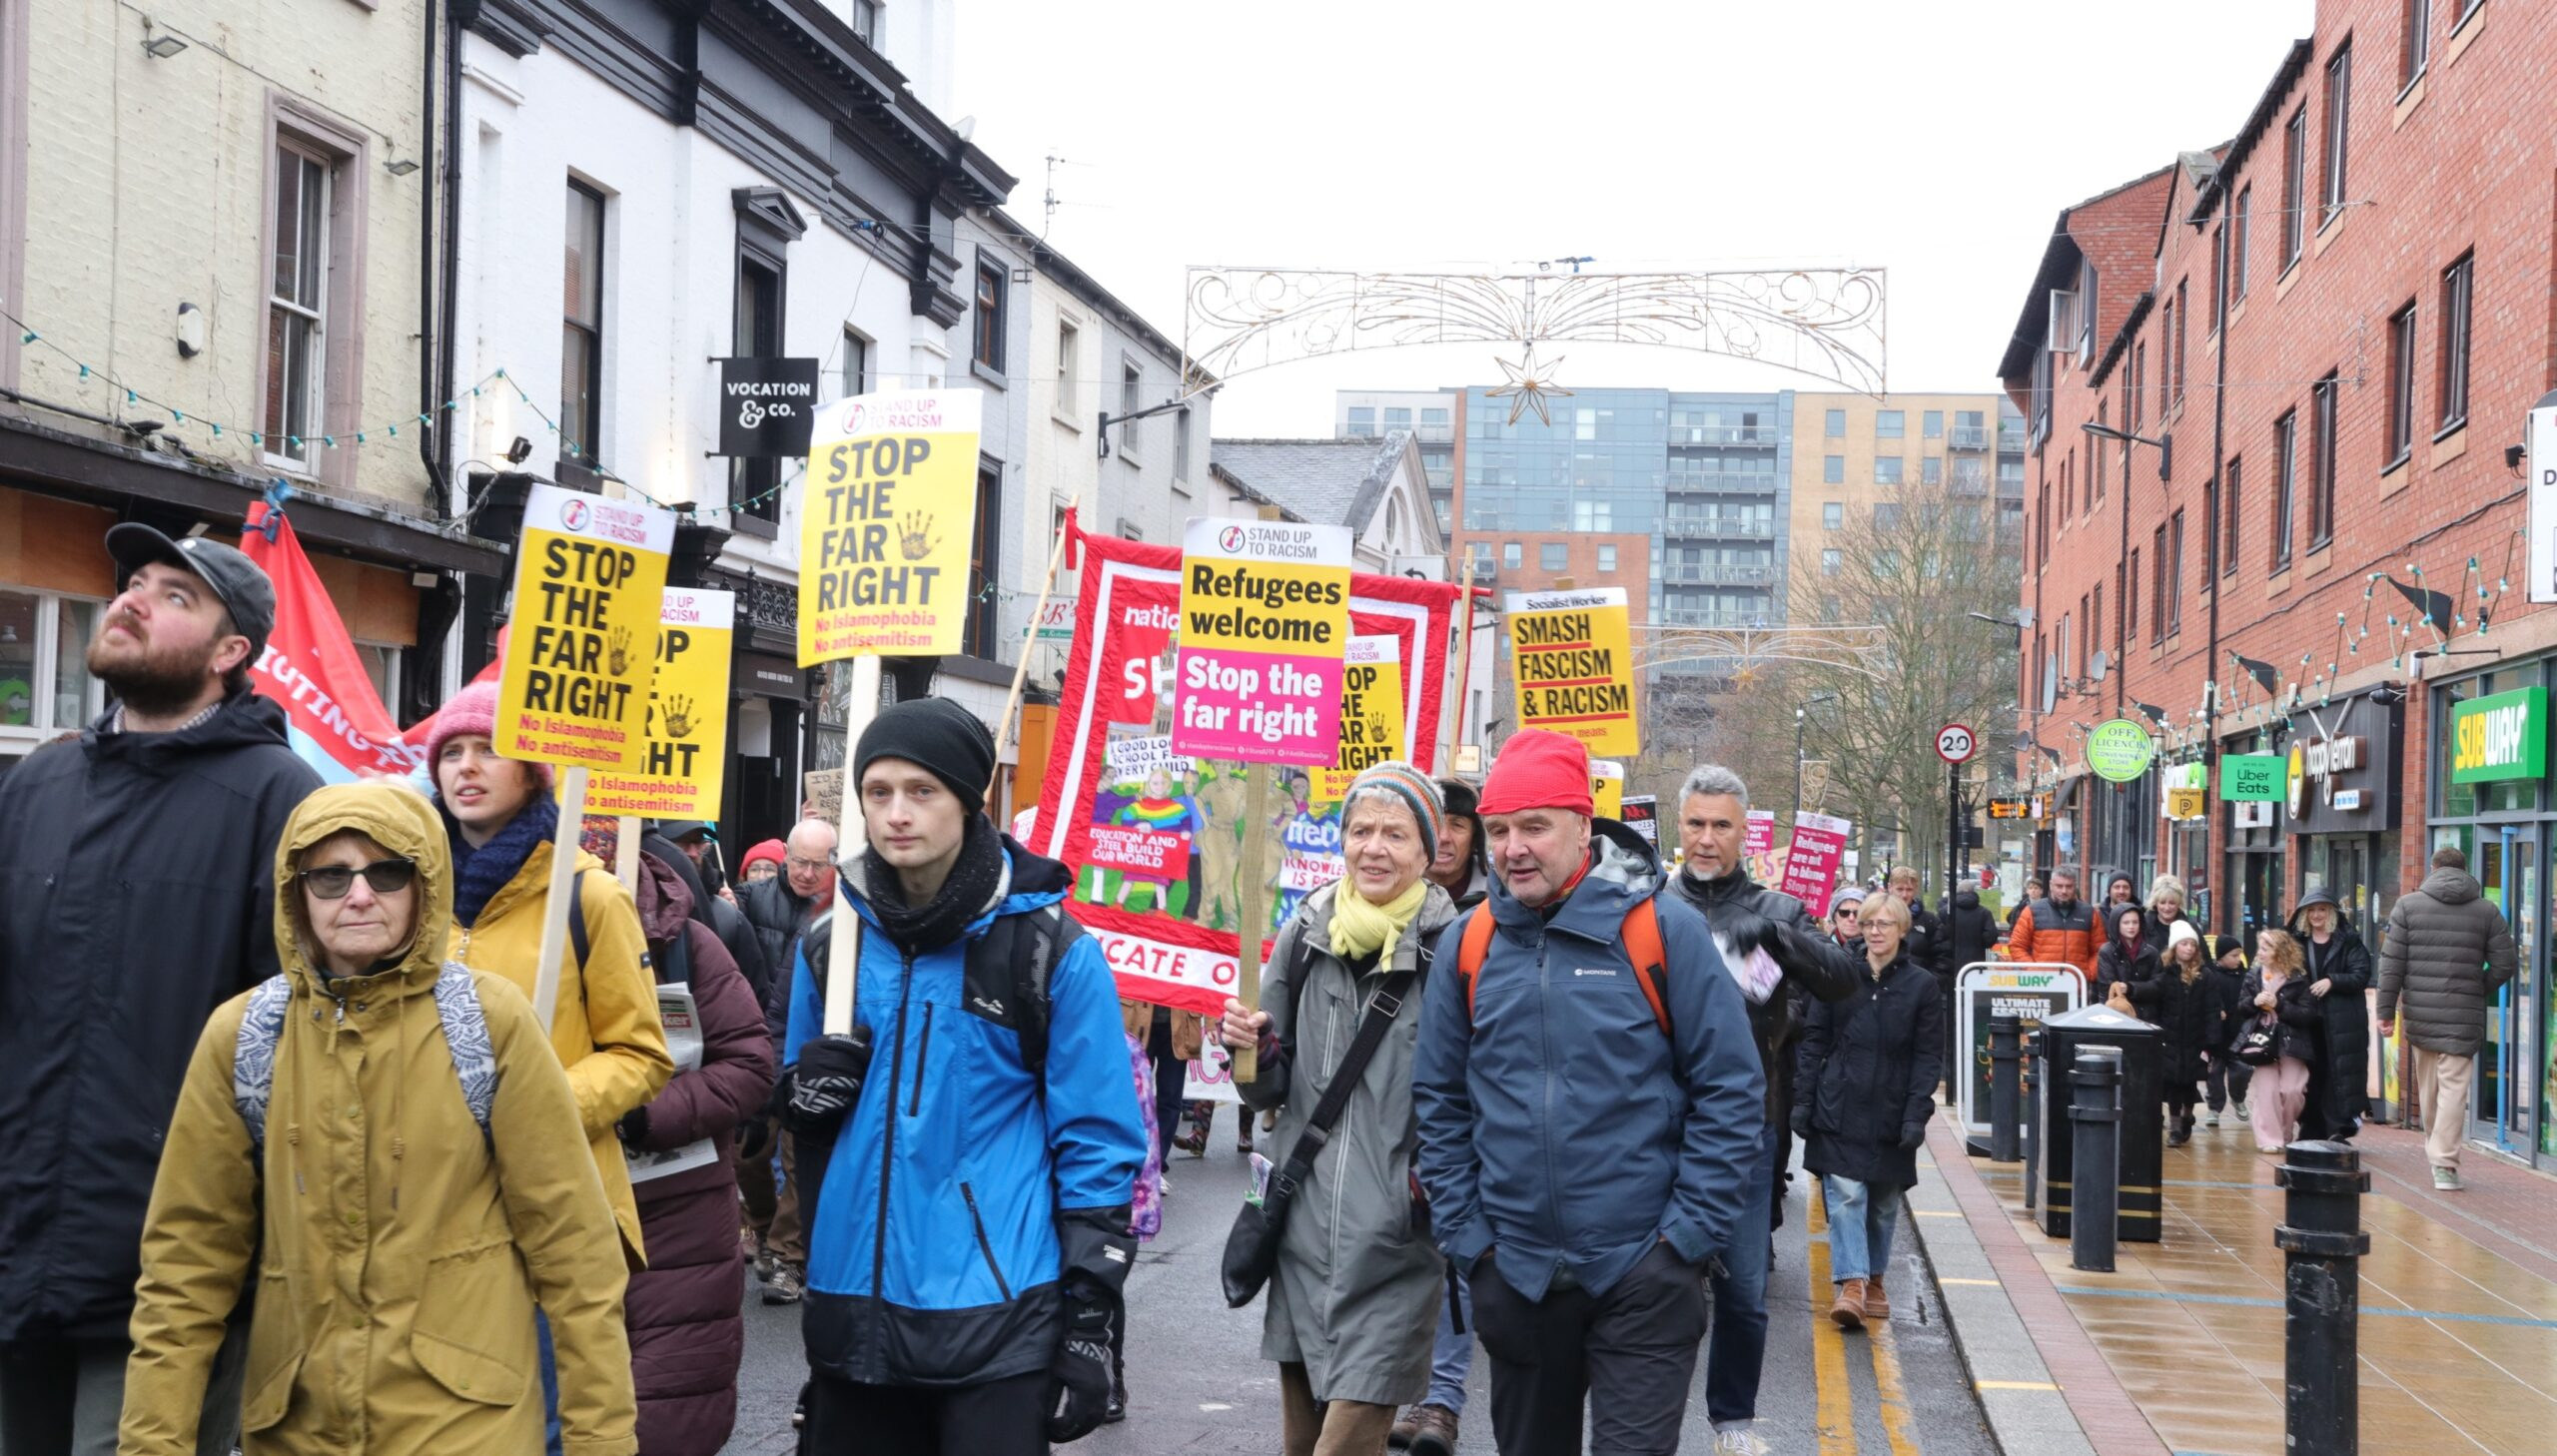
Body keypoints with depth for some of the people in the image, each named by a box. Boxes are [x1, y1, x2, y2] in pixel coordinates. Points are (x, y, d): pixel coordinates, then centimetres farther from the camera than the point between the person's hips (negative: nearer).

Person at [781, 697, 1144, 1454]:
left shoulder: (1051, 950, -5)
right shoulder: (830, 942, 8)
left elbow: (1097, 1144, -4)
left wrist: (1090, 1319, -8)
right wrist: (807, 1094, -4)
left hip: (998, 1313, -4)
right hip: (853, 1307, 4)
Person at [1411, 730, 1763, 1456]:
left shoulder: (1664, 930, -9)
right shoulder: (1468, 941, 2)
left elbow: (1731, 1091, -7)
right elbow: (1440, 1102, 8)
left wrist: (1688, 1236, -10)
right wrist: (1465, 1234, 2)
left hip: (1642, 1274, -4)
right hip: (1515, 1274, 4)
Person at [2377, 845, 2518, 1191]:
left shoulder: (2408, 905, 1)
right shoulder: (2487, 911, 2)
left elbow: (2391, 962, -2)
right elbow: (2504, 964, 0)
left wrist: (2386, 1010, 1)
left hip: (2419, 1013, 1)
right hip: (2464, 1016, -1)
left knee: (2428, 1085, 16)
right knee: (2454, 1087, -2)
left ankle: (2436, 1150, 28)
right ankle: (2444, 1162, -9)